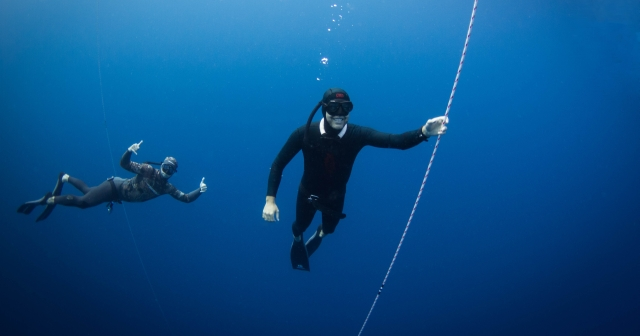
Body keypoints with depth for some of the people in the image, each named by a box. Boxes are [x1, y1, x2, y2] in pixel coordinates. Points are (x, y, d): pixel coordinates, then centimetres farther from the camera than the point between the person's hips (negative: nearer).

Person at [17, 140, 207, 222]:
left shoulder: (167, 188, -10)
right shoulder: (148, 170, -21)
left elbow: (186, 199, -11)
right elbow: (123, 163, -22)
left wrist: (199, 191, -27)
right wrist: (130, 151, -43)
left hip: (119, 196, 5)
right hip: (115, 187, -5)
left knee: (86, 193, 19)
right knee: (83, 201, -16)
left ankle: (65, 178, 39)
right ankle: (50, 200, 6)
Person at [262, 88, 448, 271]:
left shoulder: (357, 135, -30)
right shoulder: (305, 133, -32)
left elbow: (397, 141, -42)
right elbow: (278, 163, -23)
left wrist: (424, 132, -60)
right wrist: (270, 199, -30)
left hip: (335, 196, 1)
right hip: (308, 192, -1)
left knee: (329, 229, 29)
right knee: (301, 226, 27)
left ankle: (320, 234, 68)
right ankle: (297, 241, 65)